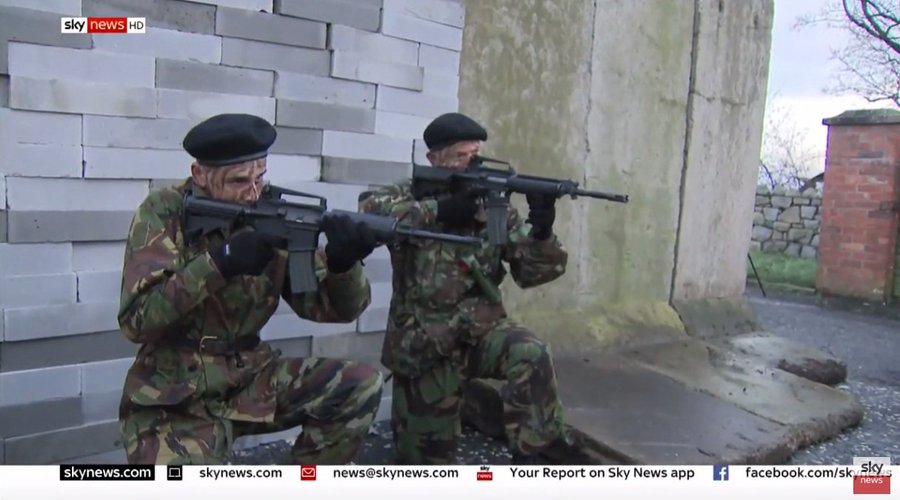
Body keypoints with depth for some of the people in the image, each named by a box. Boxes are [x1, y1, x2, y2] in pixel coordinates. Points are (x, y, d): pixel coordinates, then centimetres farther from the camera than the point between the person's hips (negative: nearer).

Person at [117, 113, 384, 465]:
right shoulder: (163, 213, -10)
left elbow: (334, 308, -5)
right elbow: (136, 320, -19)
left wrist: (342, 263, -27)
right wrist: (219, 262, -28)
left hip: (251, 380, 4)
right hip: (172, 398, -4)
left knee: (362, 386, -10)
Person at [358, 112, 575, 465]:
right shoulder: (411, 195, -5)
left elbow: (533, 272, -5)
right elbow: (368, 208, -27)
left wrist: (540, 232, -26)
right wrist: (438, 210, -30)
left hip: (482, 329, 1)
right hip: (422, 346, -1)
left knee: (531, 355, -32)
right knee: (427, 456, 9)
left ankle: (532, 454, -16)